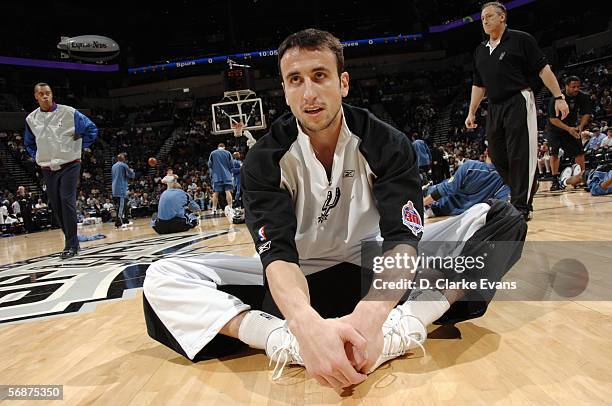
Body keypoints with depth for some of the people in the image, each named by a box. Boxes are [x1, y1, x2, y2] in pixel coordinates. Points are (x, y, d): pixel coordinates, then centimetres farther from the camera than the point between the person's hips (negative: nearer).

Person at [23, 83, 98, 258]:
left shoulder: (69, 112, -8)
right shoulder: (31, 119, 6)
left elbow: (91, 129, -1)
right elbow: (29, 143, 23)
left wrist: (81, 148, -3)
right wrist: (37, 157, 10)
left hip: (69, 165, -5)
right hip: (48, 169, 5)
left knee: (67, 201, -13)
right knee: (55, 205, 6)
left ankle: (71, 245, -6)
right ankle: (72, 241, 18)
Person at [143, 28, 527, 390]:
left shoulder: (388, 145, -13)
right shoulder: (265, 160, -14)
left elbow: (402, 238, -24)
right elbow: (278, 253, -26)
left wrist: (370, 315, -44)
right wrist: (308, 326, -48)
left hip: (374, 272, 1)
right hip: (298, 282, 0)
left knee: (501, 218, -17)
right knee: (162, 279, -19)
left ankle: (399, 328, -35)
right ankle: (291, 342, -36)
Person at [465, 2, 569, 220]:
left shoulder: (521, 39, 0)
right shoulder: (480, 50, 17)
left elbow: (543, 69, -3)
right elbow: (478, 85, 21)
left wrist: (559, 97, -9)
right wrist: (471, 112, 17)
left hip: (519, 103, -6)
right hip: (494, 109, 6)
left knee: (520, 157, -8)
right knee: (498, 157, 7)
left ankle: (522, 206, -2)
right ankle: (528, 188, 29)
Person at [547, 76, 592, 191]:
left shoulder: (582, 97, -12)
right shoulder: (556, 98, -24)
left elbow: (586, 114, -4)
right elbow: (553, 119, -25)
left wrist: (580, 126, -23)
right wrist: (568, 129, -34)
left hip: (572, 127, 4)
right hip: (555, 129, -4)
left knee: (579, 151, 2)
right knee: (554, 153, -13)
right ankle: (555, 180, -11)